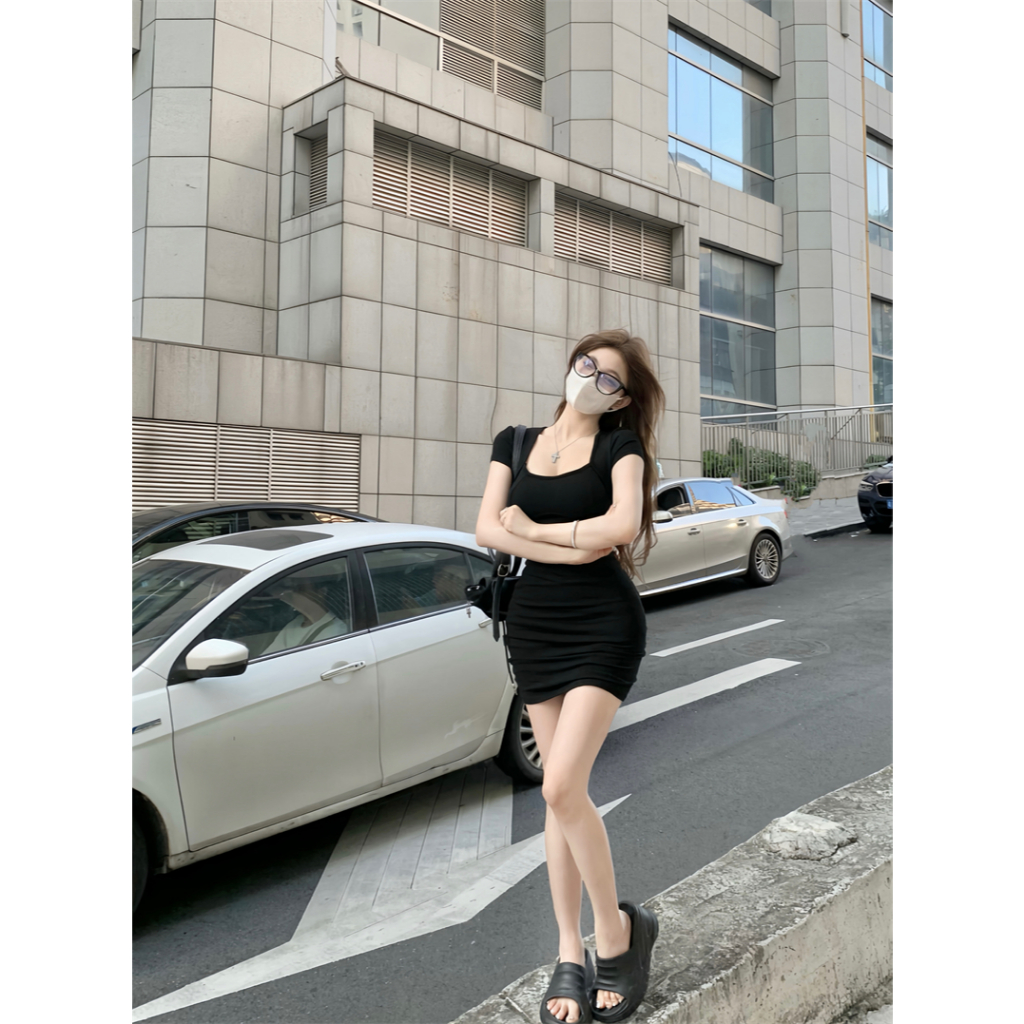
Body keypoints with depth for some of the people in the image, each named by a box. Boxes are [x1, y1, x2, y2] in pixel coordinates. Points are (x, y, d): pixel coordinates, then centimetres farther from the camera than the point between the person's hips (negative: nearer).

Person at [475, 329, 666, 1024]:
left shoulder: (621, 444, 0)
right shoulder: (515, 442, 11)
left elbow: (621, 524, -19)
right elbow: (488, 530, -2)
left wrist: (532, 528, -8)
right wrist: (574, 547, -12)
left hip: (605, 626, -4)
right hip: (535, 623, 4)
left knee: (563, 786, -14)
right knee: (562, 795, 8)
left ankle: (617, 930, 10)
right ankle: (571, 955, 20)